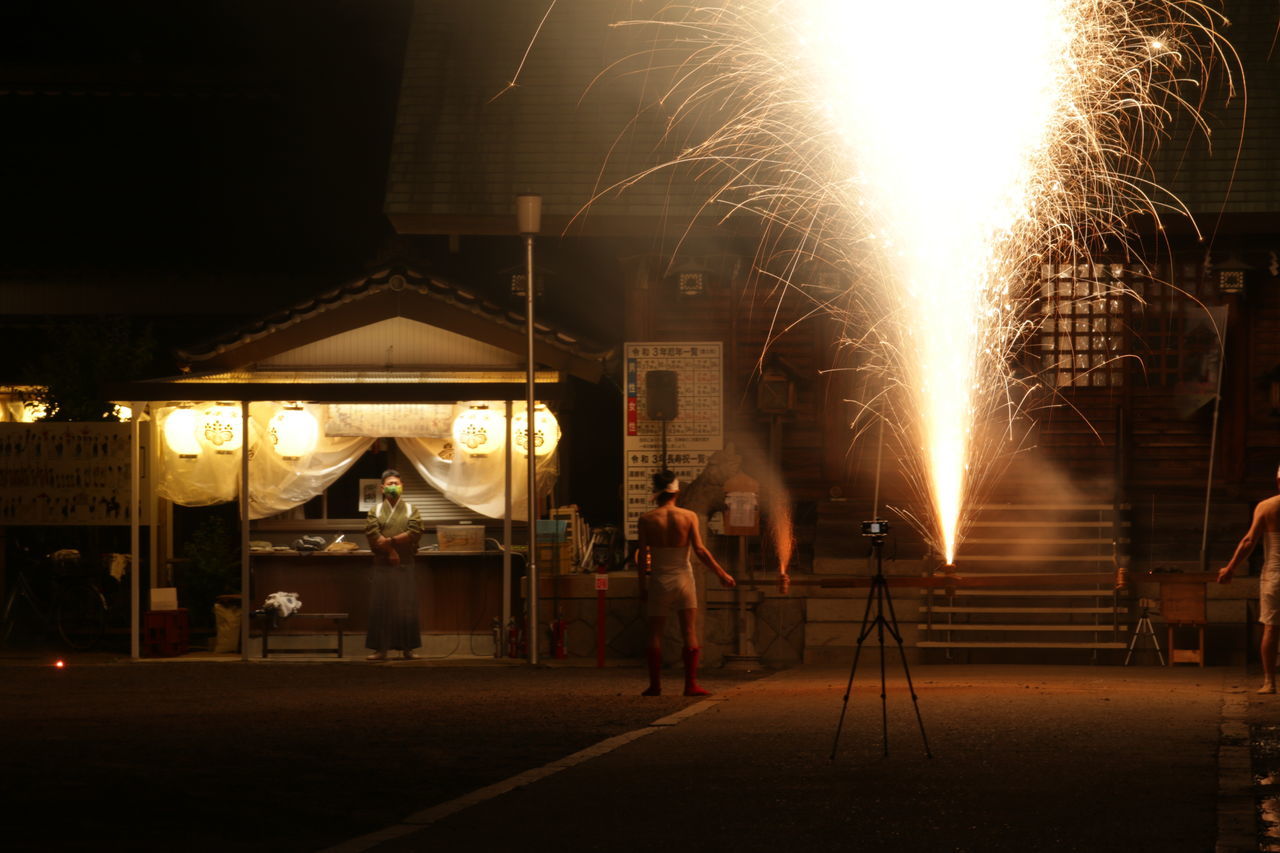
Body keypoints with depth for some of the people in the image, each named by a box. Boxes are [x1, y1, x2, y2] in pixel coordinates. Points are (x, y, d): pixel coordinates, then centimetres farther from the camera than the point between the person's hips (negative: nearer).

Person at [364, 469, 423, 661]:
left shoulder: (411, 510, 8)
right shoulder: (375, 511, 8)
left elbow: (415, 533, -8)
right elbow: (373, 536, -6)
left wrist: (388, 541, -13)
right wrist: (390, 551, -15)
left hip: (404, 566, 0)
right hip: (382, 566, 0)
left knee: (406, 607, -2)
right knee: (380, 607, -3)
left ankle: (407, 649, 3)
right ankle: (381, 649, -2)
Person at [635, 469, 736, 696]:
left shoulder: (647, 519, -4)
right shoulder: (689, 516, -4)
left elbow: (643, 554, -6)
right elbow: (700, 550, -9)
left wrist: (642, 584, 2)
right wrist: (722, 574, -2)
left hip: (658, 579, 0)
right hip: (683, 577, 0)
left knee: (655, 633, 9)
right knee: (690, 632, 2)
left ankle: (655, 685, 7)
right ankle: (691, 684, -3)